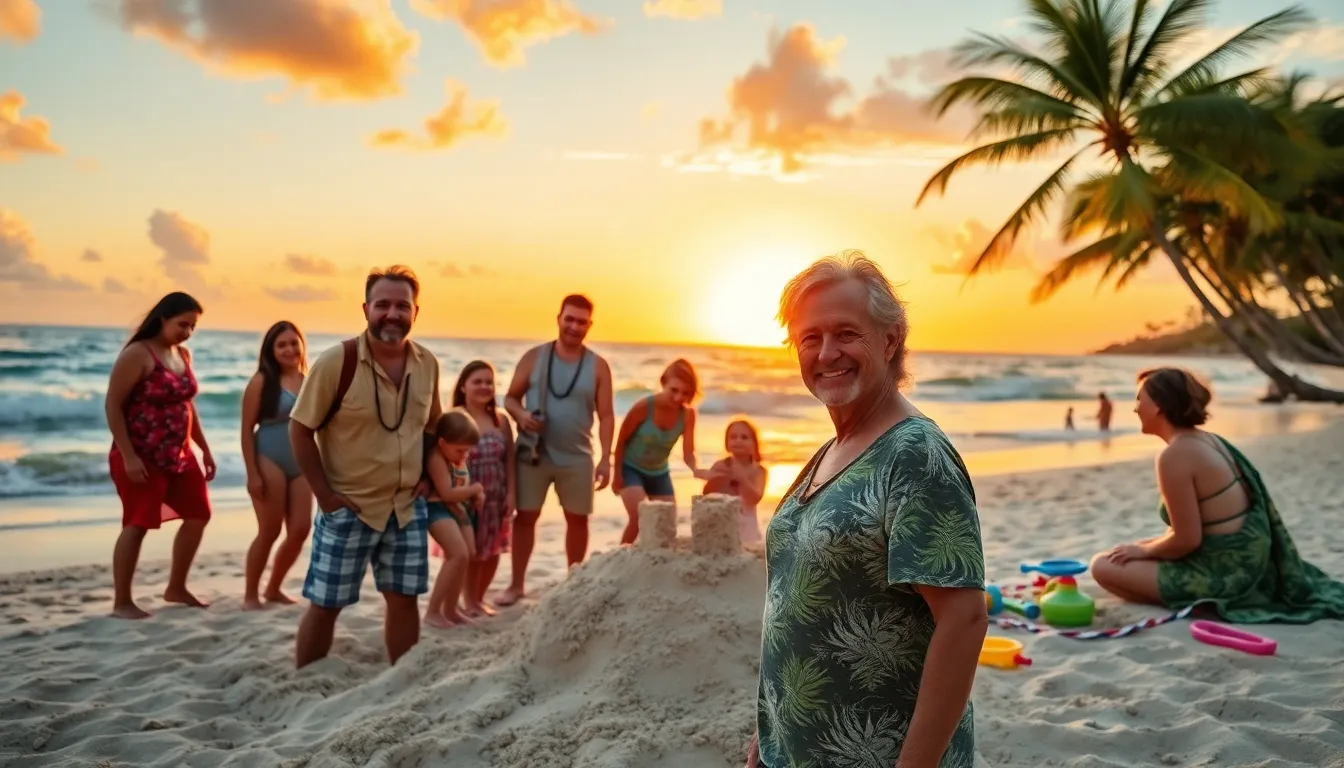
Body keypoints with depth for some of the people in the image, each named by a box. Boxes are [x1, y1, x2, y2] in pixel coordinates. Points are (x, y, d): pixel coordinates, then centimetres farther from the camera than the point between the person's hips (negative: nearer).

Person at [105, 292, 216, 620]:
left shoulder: (183, 354, 10)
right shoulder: (137, 354, -14)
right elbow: (112, 405, -16)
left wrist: (205, 449, 18)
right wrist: (128, 457, -22)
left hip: (179, 454, 8)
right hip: (142, 456, -8)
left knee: (198, 515, 12)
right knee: (137, 524, -7)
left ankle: (176, 589, 25)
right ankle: (121, 602, 4)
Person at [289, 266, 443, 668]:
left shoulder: (428, 364, -1)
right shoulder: (337, 361, -15)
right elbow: (300, 428, -11)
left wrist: (426, 475, 7)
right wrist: (324, 494, -12)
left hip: (407, 506, 4)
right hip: (349, 507, -4)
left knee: (404, 598, 11)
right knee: (325, 603, 6)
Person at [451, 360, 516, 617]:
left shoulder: (501, 420, 6)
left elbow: (509, 459, 7)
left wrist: (511, 493, 1)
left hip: (495, 498, 5)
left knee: (492, 550, 12)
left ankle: (479, 597, 31)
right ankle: (469, 600, 20)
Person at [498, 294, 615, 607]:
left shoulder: (598, 366, -1)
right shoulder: (534, 357, -1)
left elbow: (606, 415, -2)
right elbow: (511, 397, 4)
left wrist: (605, 458, -9)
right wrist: (520, 414, -19)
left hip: (577, 457, 0)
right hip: (533, 453, 0)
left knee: (578, 519, 8)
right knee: (525, 516, 5)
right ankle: (516, 584, 16)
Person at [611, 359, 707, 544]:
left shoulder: (688, 414, -18)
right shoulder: (644, 407, -28)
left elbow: (688, 452, -21)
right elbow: (621, 439, -15)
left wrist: (696, 469, -43)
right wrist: (617, 475, -9)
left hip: (659, 472, 4)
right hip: (631, 468, -4)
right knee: (640, 517, -20)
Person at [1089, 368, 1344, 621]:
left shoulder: (1174, 455, -21)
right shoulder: (1207, 440, 9)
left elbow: (1187, 539, -20)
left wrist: (1143, 551, -4)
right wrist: (1146, 546, 12)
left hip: (1221, 573, -9)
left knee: (1103, 566, -6)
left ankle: (1203, 602, -5)